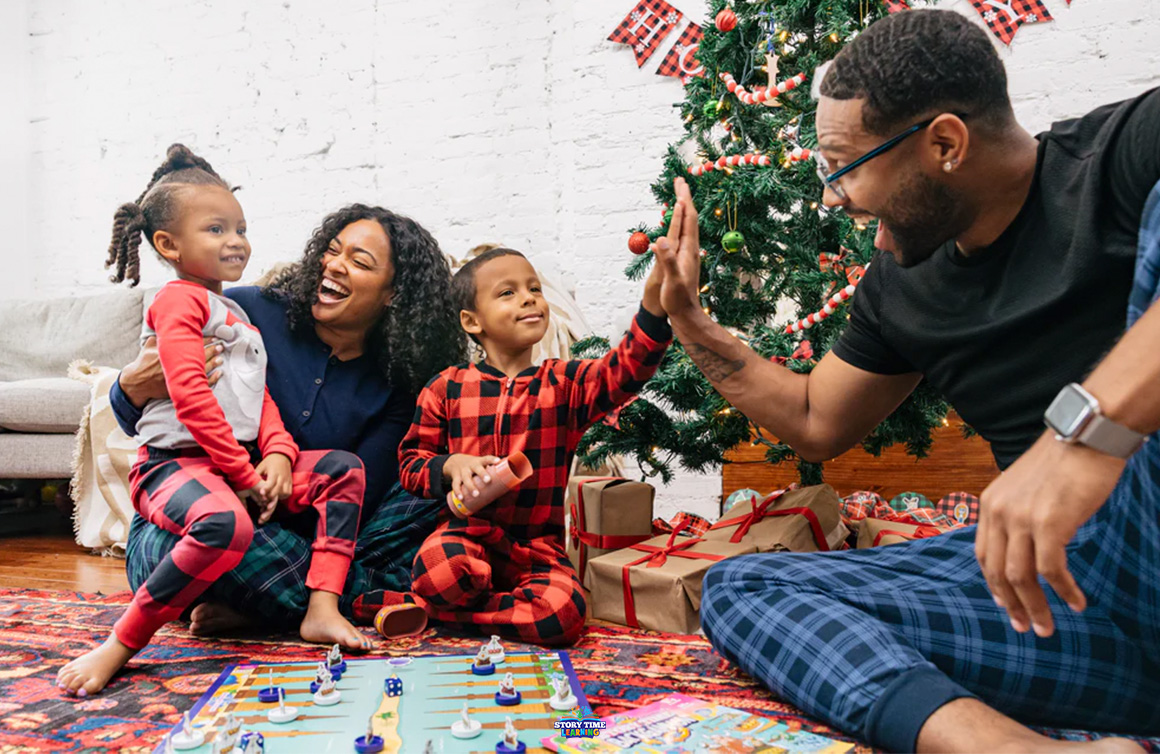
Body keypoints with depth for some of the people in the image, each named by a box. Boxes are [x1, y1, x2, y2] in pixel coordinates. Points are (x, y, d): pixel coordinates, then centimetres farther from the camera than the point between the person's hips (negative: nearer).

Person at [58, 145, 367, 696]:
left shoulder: (236, 314, 23)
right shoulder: (179, 299, -7)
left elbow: (261, 397, 19)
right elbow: (191, 400, -18)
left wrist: (277, 454, 0)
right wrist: (244, 473, -16)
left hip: (241, 462, 9)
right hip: (175, 461, -9)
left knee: (344, 470, -1)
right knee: (227, 524, -38)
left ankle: (322, 609, -9)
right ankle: (120, 646, -22)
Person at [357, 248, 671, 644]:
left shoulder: (564, 383, 5)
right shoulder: (446, 388, 5)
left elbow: (624, 372, -12)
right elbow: (411, 460, 10)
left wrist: (653, 299, -28)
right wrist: (451, 465, -14)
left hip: (537, 545, 3)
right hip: (468, 531, -2)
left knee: (564, 612, -27)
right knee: (439, 570, -38)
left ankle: (423, 609, -9)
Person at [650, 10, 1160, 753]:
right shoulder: (899, 288, 11)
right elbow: (816, 423, 24)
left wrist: (1089, 421, -40)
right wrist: (689, 321, 20)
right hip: (1047, 572, 7)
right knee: (739, 587, -5)